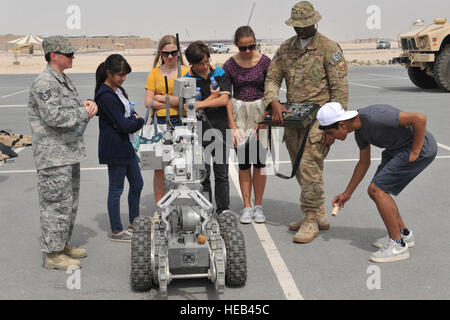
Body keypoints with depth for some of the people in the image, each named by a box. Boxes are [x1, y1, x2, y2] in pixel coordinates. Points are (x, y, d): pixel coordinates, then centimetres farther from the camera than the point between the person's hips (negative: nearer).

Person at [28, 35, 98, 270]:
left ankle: (63, 244, 31)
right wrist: (84, 112, -15)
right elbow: (53, 116, -24)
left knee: (70, 202, 18)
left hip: (70, 152, 10)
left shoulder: (64, 80, 16)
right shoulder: (44, 83, -16)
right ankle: (52, 254, 5)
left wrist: (85, 104, 3)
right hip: (53, 155, -10)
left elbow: (72, 108, 25)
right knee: (57, 203, -5)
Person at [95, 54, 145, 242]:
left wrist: (133, 117, -3)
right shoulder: (105, 96, -20)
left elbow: (128, 111, 19)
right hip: (114, 148, -10)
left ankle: (133, 223, 32)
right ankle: (116, 231, 13)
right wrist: (139, 121, -5)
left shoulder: (117, 89, 10)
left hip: (126, 145, 10)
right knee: (116, 189, 1)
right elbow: (123, 125, -22)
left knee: (137, 184, 17)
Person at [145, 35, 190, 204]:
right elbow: (148, 102, 2)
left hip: (181, 122, -1)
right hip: (160, 123, 1)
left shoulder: (186, 71, 6)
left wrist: (162, 98, -6)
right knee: (159, 167, 1)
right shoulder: (155, 73, 10)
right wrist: (174, 101, -6)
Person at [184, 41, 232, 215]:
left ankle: (223, 210, 12)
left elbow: (224, 99, -9)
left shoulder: (220, 74, 4)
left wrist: (201, 104, -17)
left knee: (221, 174, 4)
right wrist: (212, 97, -7)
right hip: (199, 132, -1)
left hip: (220, 129, 1)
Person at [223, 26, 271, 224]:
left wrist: (262, 122, -10)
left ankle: (258, 206, 12)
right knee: (243, 162, 3)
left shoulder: (265, 62, -4)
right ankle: (247, 207, 11)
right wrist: (232, 124, -6)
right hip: (239, 113, 1)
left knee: (259, 161, 2)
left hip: (260, 113, 0)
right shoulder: (230, 65, -2)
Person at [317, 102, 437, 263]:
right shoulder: (360, 129, 3)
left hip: (420, 147, -9)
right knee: (375, 191, 9)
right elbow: (364, 163, 17)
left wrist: (414, 153, -20)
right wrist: (347, 193, 20)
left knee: (377, 190, -13)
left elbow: (420, 118, -27)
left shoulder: (374, 117, -28)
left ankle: (398, 244, -5)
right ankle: (403, 233, 24)